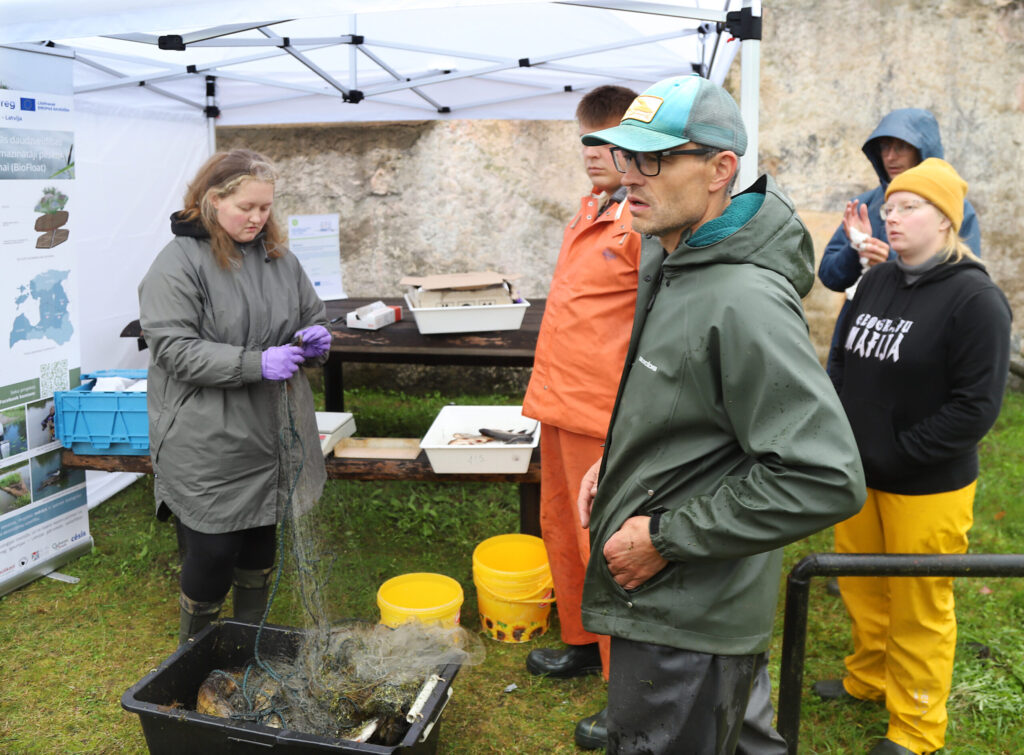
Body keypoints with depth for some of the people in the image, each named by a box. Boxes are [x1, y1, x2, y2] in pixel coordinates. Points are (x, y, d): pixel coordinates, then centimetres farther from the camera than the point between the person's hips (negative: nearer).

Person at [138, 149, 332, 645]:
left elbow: (313, 318, 20)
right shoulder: (179, 263, -10)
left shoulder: (279, 258, 9)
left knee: (260, 546, 18)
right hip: (208, 445, -6)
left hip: (272, 435, 6)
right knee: (212, 551, 0)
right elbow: (175, 349, -18)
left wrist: (316, 340, -5)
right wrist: (256, 363, -27)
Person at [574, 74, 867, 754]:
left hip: (688, 624, -9)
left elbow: (826, 480, -30)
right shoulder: (667, 259, 5)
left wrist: (665, 539, -23)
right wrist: (617, 463, 8)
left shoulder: (745, 302, -27)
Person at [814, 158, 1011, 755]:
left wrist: (896, 453, -18)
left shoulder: (975, 298, -15)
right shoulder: (877, 281, 5)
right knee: (861, 588, 20)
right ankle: (868, 679, 44)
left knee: (919, 609, 8)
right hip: (859, 473, 6)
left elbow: (976, 407, -18)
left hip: (927, 486, -6)